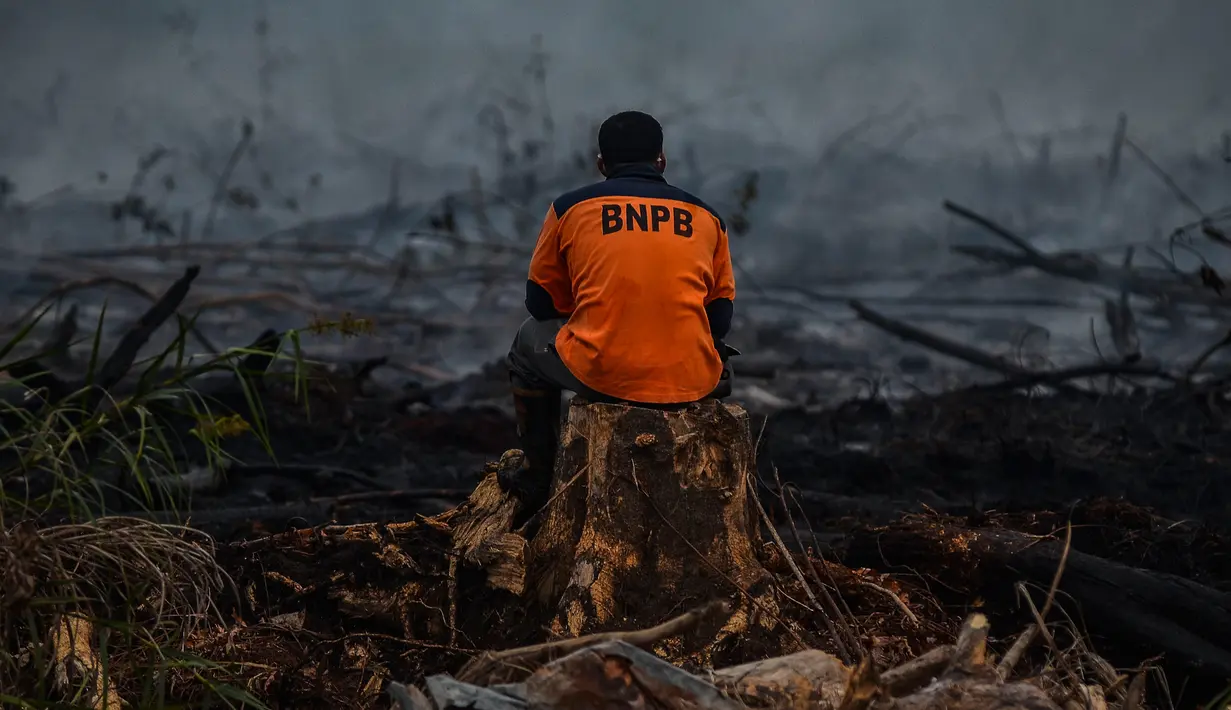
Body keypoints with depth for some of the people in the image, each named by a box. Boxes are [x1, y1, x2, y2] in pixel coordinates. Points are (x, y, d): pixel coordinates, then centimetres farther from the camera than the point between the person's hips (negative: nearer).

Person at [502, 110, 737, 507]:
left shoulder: (570, 208, 8)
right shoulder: (706, 217, 12)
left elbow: (540, 302, 16)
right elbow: (720, 316, 14)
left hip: (599, 375, -2)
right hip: (691, 384, 2)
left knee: (531, 340, 33)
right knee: (718, 363, 40)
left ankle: (539, 479, 38)